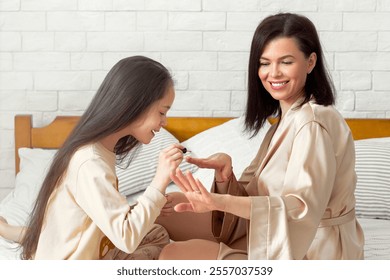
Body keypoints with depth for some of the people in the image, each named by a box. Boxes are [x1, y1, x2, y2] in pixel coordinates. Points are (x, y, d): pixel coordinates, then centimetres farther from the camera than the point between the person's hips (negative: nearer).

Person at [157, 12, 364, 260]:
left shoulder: (313, 122, -17)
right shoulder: (287, 119, 10)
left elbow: (302, 208, -28)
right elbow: (252, 195, 3)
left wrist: (222, 202, -37)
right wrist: (224, 171, -17)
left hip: (310, 254, -9)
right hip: (283, 244, 9)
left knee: (176, 255, -17)